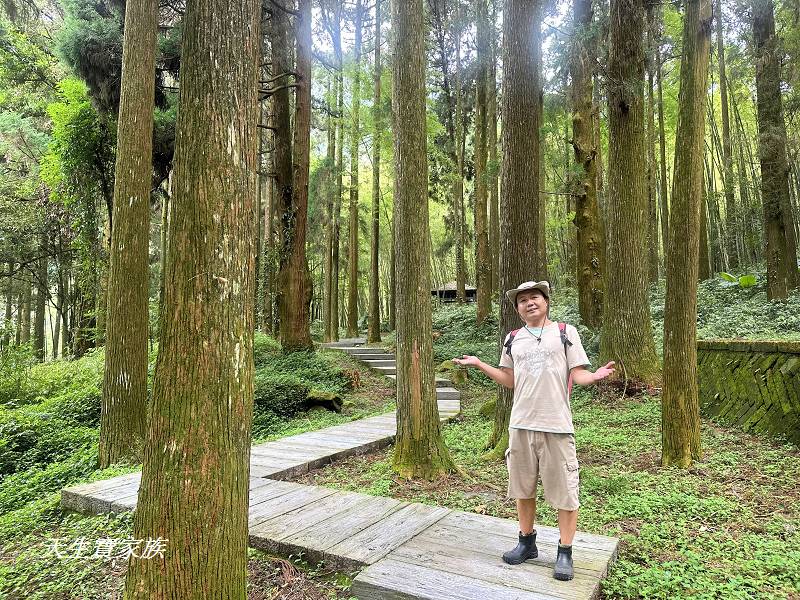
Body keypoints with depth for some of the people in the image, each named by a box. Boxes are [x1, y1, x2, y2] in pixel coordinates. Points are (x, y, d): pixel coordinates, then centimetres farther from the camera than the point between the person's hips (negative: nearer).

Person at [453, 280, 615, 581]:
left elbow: (578, 374, -2)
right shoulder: (513, 339, 10)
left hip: (557, 425, -3)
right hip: (521, 424, 4)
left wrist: (594, 377, -24)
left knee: (564, 491, 4)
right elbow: (510, 381, 14)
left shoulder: (566, 332, 2)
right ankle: (527, 542, 33)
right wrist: (479, 364, 7)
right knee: (523, 488, 15)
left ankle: (564, 553, 21)